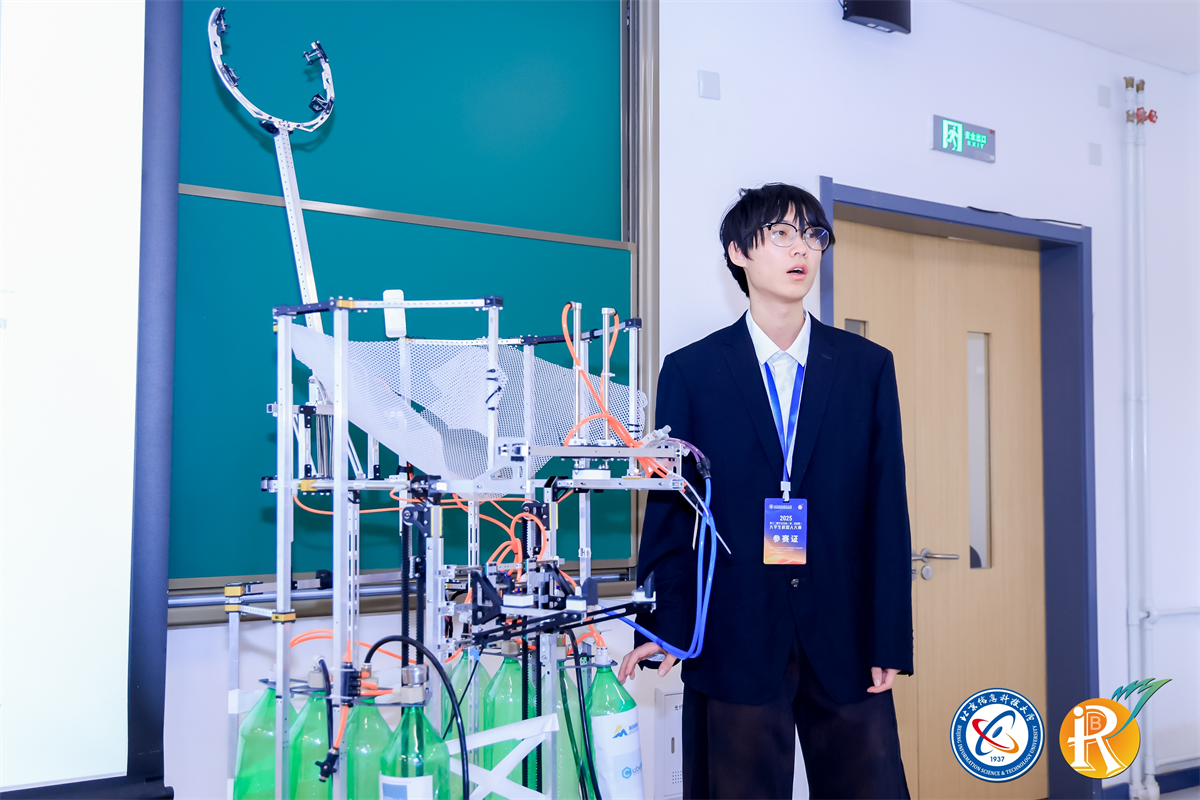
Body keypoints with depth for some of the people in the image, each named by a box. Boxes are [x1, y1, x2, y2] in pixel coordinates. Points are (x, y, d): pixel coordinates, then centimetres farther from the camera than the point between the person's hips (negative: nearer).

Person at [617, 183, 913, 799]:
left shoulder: (868, 367, 8)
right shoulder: (691, 371, 4)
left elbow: (887, 509, 4)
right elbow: (670, 508, 2)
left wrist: (890, 642, -1)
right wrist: (663, 626, -6)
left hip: (844, 639, 2)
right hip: (734, 640, -1)